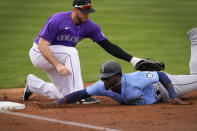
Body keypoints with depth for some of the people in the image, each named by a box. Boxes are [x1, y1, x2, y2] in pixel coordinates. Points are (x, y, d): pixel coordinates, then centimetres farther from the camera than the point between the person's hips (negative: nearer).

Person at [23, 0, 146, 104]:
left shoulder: (90, 26, -9)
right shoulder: (57, 20, -27)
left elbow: (108, 45, -9)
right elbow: (42, 45, -29)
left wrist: (132, 59, -19)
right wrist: (57, 65, -41)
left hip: (55, 58, 7)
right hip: (39, 54, -7)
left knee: (65, 95, 3)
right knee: (71, 52, -32)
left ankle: (33, 84, 26)